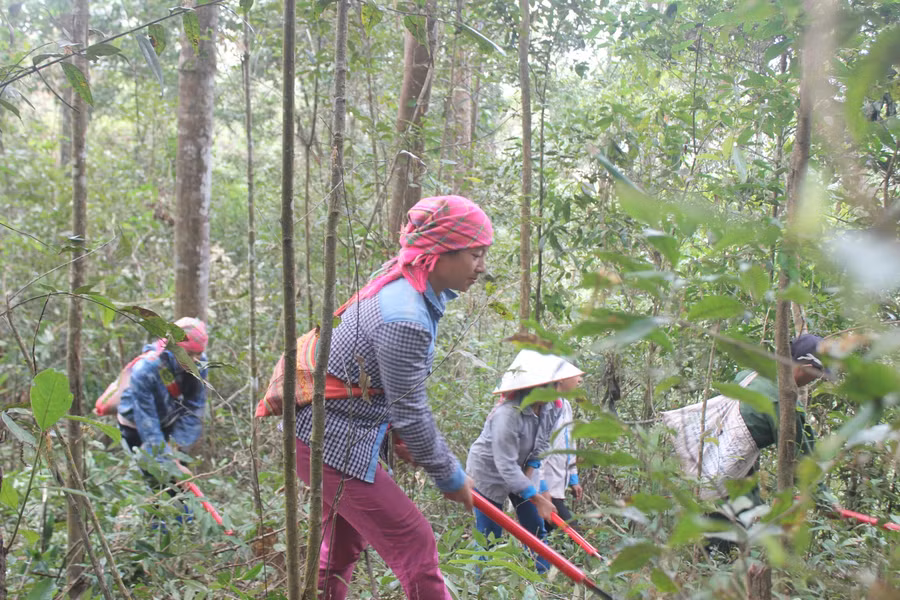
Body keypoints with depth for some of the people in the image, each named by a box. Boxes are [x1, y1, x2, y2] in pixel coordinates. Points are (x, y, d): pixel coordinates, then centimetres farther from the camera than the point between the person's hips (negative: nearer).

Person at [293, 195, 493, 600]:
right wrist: (450, 477, -8)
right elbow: (409, 414, -21)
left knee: (342, 546, 24)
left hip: (324, 434, 10)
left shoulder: (403, 286, 2)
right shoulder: (406, 319, -28)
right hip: (336, 445, -10)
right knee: (415, 547, -2)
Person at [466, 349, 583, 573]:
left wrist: (531, 469, -12)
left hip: (522, 471, 7)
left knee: (536, 529, 7)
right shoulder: (508, 415, -37)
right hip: (489, 472, -7)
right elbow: (506, 466, -34)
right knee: (489, 537, -3)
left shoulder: (551, 407, -15)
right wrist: (538, 498, -32)